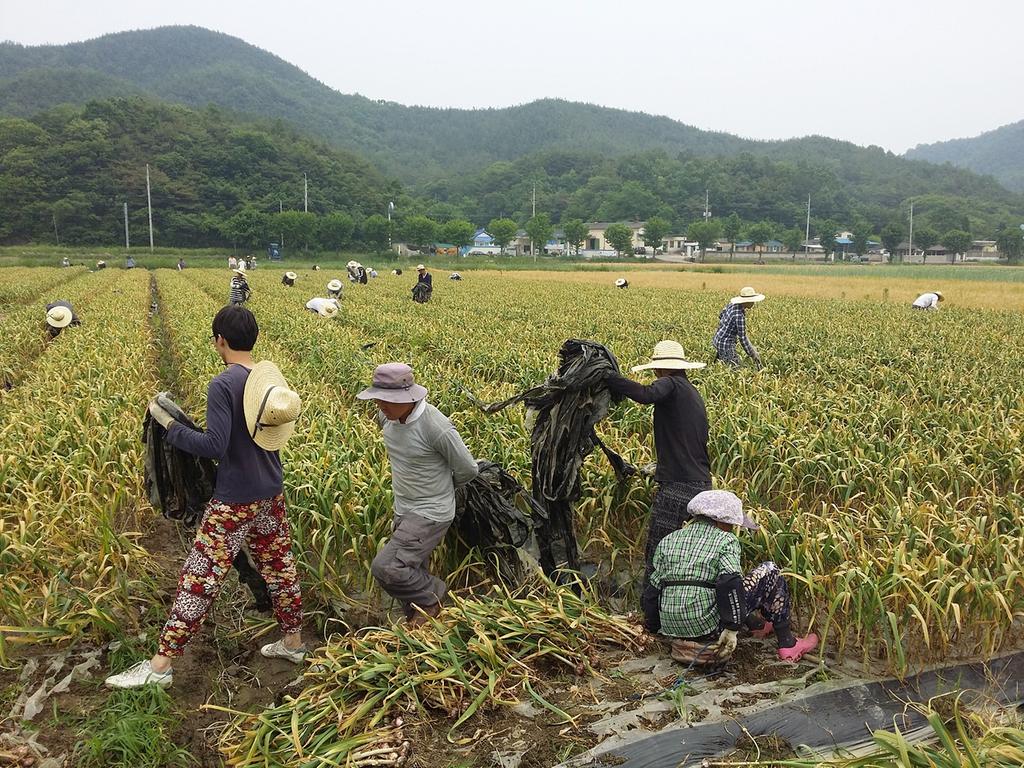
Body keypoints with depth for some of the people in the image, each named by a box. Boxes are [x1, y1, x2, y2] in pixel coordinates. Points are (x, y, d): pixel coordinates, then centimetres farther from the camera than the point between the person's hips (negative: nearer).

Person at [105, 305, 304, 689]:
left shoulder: (222, 385, -19)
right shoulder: (272, 376, 1)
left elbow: (215, 446, -25)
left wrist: (170, 425, -14)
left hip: (234, 501, -7)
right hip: (272, 494, 7)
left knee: (200, 578, 0)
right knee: (279, 565, 18)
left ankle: (160, 666, 9)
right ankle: (293, 642, 32)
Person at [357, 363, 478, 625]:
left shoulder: (435, 426, -26)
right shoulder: (387, 417, -4)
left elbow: (468, 469, -14)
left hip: (430, 513, -7)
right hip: (404, 510, 7)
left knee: (385, 567, -17)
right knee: (412, 575, 14)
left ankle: (432, 598, 7)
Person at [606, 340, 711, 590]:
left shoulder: (671, 385, -8)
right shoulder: (695, 395, 18)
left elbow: (646, 395, -31)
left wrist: (605, 375, -27)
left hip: (677, 485, -9)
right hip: (702, 484, 9)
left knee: (656, 554, -2)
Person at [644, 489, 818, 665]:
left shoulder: (668, 541, 10)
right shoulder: (725, 541, -5)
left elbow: (653, 590, 11)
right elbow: (730, 583, -20)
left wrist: (654, 627, 22)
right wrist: (732, 627, -16)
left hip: (672, 628, 6)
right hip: (709, 628, -6)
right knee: (770, 571, 7)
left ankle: (756, 624, 45)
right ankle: (787, 644, 14)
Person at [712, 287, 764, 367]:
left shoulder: (732, 304, -1)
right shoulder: (739, 316, -26)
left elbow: (721, 315, 16)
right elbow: (742, 338, -21)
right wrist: (752, 355, -13)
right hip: (725, 345, -9)